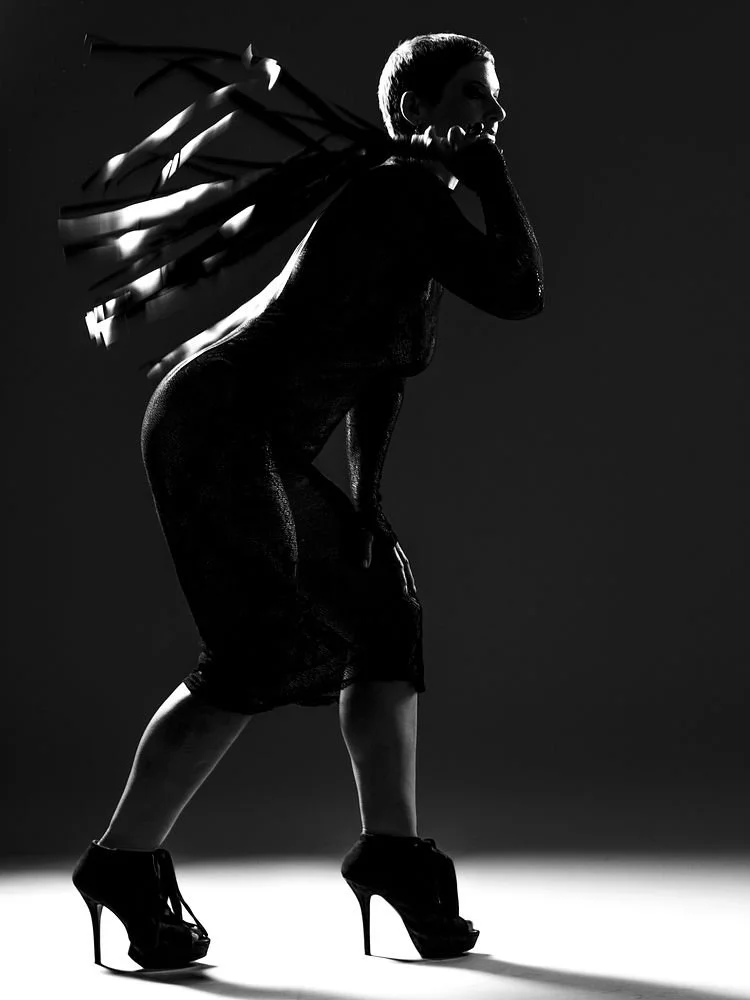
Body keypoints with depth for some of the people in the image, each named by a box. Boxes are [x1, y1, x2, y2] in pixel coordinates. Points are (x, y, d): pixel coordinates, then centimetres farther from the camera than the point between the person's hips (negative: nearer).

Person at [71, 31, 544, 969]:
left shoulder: (424, 215, 18)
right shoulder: (403, 191, -11)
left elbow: (381, 371, 23)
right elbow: (521, 294, -19)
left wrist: (364, 497, 15)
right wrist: (491, 176, -7)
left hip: (254, 447, 10)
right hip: (215, 424, -10)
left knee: (382, 614, 7)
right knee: (261, 652, -17)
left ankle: (391, 848, 12)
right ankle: (123, 861, -5)